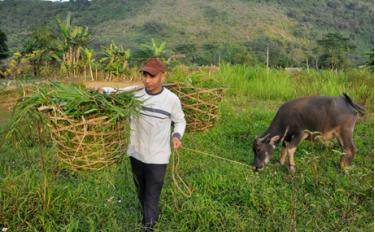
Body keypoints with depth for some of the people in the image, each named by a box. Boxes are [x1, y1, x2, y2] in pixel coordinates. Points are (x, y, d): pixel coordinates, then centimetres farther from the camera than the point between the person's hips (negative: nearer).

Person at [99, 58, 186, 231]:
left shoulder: (171, 99, -14)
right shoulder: (134, 92, -9)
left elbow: (180, 121, 2)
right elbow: (115, 92, 6)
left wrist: (176, 136, -17)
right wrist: (103, 90, -16)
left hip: (157, 158, -4)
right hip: (136, 154, 4)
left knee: (152, 198, 3)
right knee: (141, 192, 24)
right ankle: (151, 218, 50)